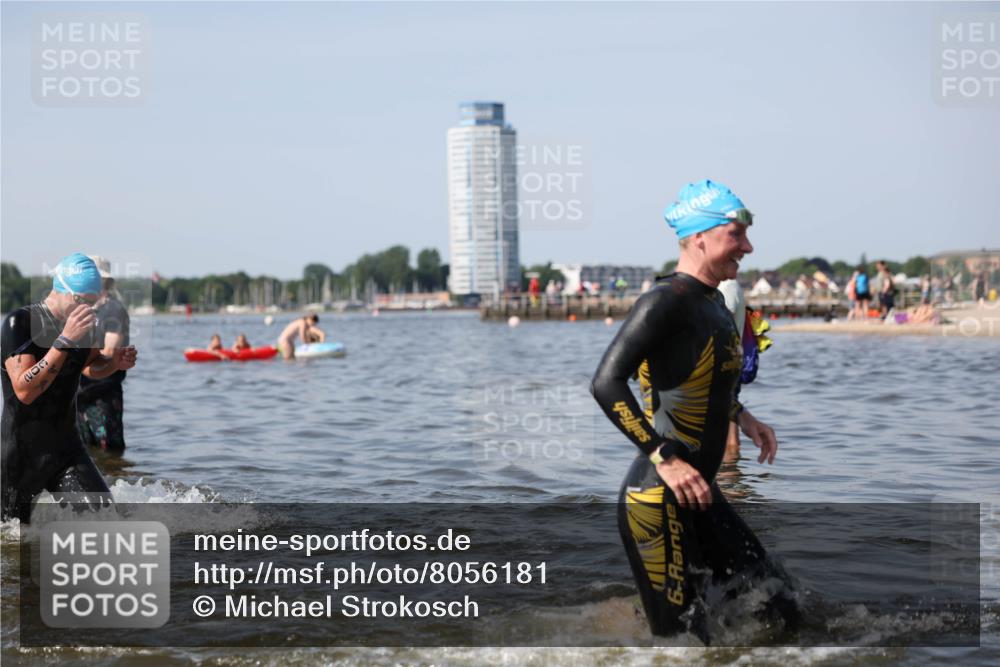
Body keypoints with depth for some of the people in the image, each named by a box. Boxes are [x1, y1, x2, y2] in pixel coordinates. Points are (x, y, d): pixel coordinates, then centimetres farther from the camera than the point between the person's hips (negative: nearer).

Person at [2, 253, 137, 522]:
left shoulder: (84, 325, 2)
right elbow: (25, 391, -28)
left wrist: (114, 363, 0)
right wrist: (64, 341, -34)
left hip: (67, 447, 5)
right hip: (22, 452, -5)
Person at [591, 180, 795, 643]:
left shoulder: (714, 303, 12)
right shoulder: (666, 300, -17)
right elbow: (606, 384, -25)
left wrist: (740, 417, 17)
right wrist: (665, 460, -28)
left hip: (698, 495, 10)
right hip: (656, 501, -10)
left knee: (777, 610, 12)